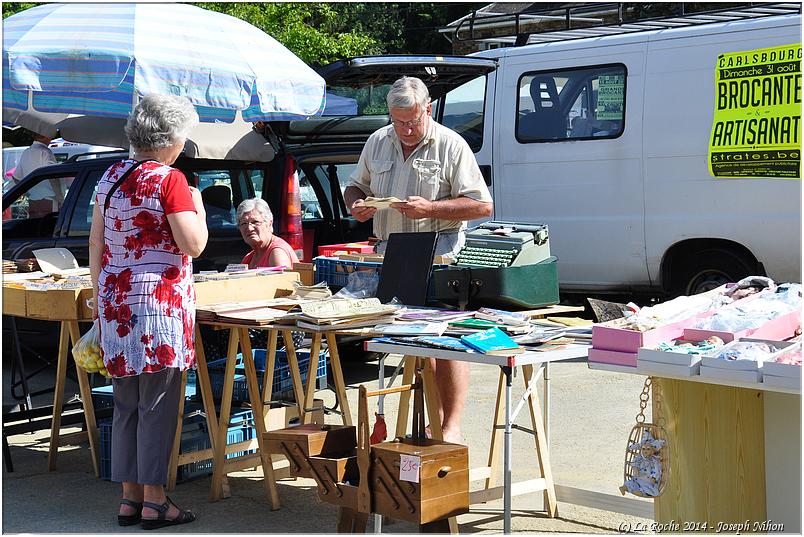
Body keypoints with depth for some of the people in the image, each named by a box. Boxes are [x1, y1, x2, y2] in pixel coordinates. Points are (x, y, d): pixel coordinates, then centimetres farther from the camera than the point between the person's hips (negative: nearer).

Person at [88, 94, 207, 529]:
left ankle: (129, 498, 17)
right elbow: (193, 244, -15)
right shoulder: (169, 180, -11)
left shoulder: (111, 177, 11)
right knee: (157, 405, -1)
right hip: (159, 304, -7)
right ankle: (154, 501, 3)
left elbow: (96, 242, 13)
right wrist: (197, 205, 2)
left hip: (115, 303, 7)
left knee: (126, 405, 12)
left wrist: (99, 294, 19)